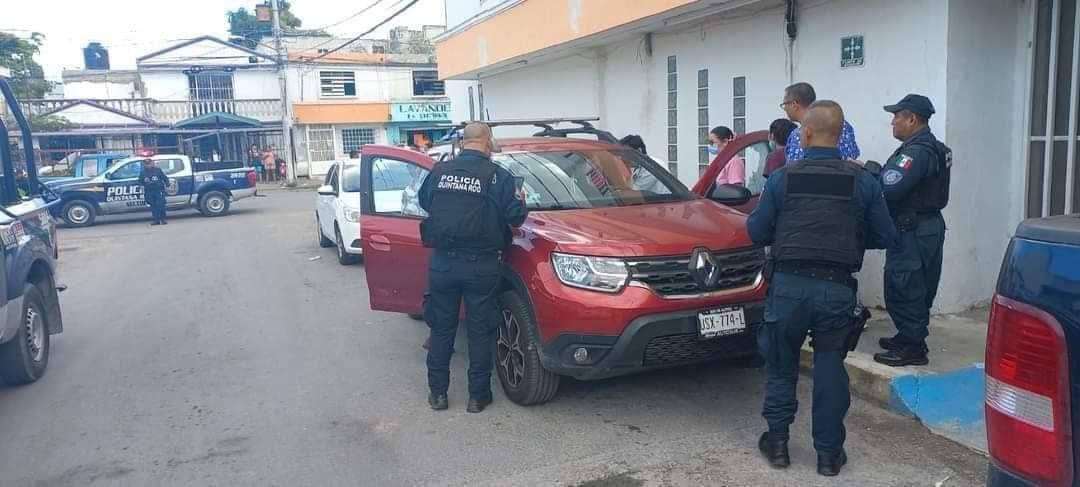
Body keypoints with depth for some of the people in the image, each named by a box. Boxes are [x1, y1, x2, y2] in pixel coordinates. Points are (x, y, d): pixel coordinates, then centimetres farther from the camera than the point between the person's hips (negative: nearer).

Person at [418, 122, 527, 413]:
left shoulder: (439, 171, 3)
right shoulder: (496, 175, -8)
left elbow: (423, 203, 17)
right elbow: (515, 217, -8)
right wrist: (520, 203, 13)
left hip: (442, 263, 3)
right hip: (481, 266, -3)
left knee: (441, 328, 14)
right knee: (481, 330, 8)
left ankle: (438, 392, 21)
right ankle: (478, 395, 15)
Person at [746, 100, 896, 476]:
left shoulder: (782, 178, -2)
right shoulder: (863, 181, 0)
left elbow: (756, 231, 1)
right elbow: (885, 237, 5)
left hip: (789, 285, -1)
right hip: (838, 288, 1)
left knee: (780, 364, 14)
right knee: (830, 368, 11)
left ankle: (777, 440, 21)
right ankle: (829, 452, 17)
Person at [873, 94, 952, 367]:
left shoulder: (917, 152, -20)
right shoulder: (931, 148, 16)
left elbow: (888, 190, -28)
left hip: (912, 232, -11)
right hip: (928, 226, 11)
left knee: (903, 289, -4)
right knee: (918, 289, 18)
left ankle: (912, 348, 2)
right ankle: (910, 337, 29)